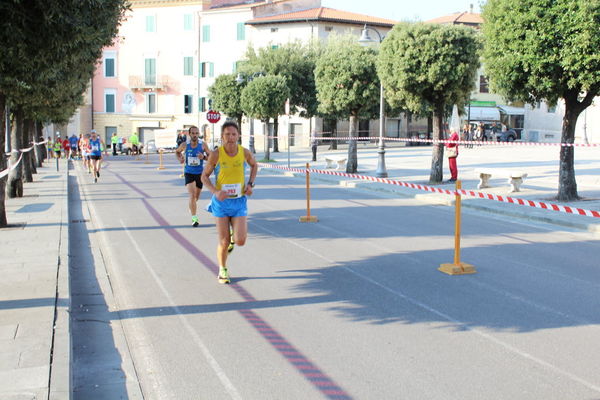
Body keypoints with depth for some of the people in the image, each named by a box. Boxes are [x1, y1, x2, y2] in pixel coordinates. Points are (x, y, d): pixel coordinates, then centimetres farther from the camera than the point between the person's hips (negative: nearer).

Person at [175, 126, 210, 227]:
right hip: (189, 173, -2)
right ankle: (194, 218, -18)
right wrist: (180, 158, -5)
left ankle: (191, 207, 50)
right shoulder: (184, 145, -5)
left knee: (197, 196, 16)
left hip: (200, 173, 2)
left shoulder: (203, 145, -6)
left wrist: (203, 157, -21)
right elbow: (177, 152, 15)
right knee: (192, 195, -18)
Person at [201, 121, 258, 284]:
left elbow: (254, 165, 15)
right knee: (223, 242, 2)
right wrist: (215, 191, -19)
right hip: (221, 202, -1)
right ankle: (222, 270, 26)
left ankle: (234, 235, 28)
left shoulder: (245, 152, -6)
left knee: (240, 241, -9)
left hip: (239, 201, 1)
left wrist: (250, 184, 0)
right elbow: (204, 176, -2)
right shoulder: (216, 155, -12)